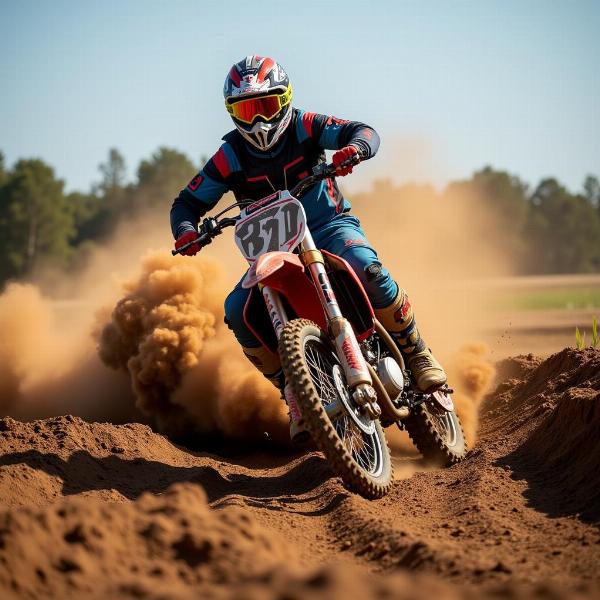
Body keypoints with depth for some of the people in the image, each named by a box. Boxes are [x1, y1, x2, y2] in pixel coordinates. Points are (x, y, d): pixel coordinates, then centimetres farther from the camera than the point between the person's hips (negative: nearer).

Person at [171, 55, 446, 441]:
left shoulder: (305, 127, -5)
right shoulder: (230, 157, -1)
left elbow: (365, 132, -14)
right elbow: (188, 202, 4)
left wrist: (353, 148, -39)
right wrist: (186, 230, -19)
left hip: (331, 227, -2)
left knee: (368, 271, -35)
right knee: (238, 312, -22)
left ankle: (419, 356, -17)